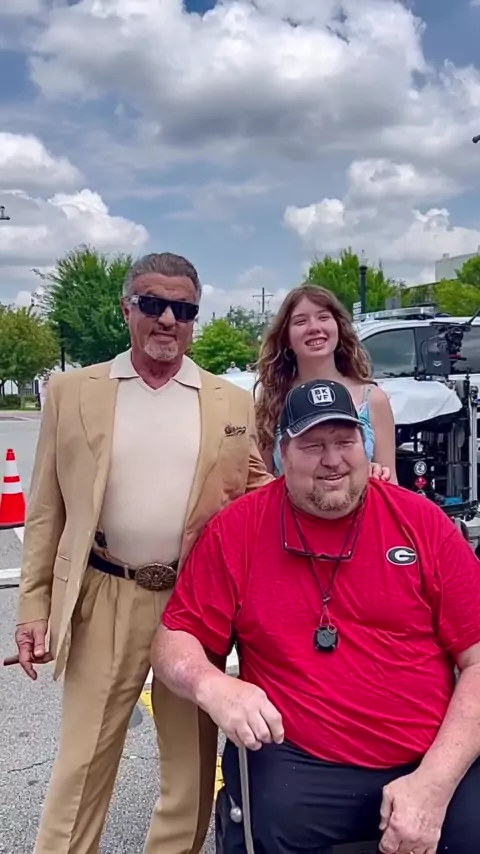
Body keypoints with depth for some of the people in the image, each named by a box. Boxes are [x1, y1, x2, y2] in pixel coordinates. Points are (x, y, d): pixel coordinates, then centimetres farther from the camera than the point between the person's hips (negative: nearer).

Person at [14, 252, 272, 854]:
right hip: (104, 600, -1)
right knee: (81, 766, 8)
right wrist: (34, 606, 0)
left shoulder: (233, 403, 4)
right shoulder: (72, 391, 2)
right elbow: (46, 509, 4)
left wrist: (252, 490, -13)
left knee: (193, 767, 14)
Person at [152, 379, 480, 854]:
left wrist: (435, 782, -11)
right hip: (297, 761, 0)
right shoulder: (237, 530, -1)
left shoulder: (422, 521, 0)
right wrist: (212, 687, -19)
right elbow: (173, 641, 3)